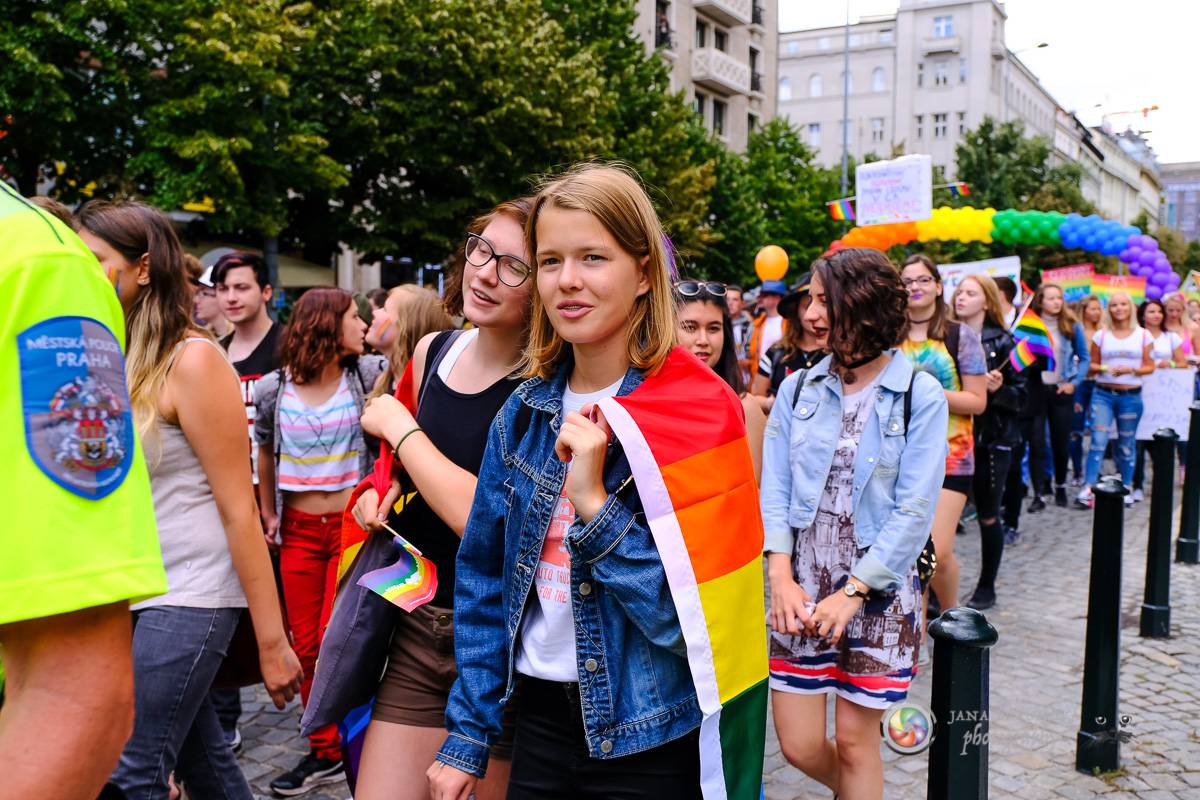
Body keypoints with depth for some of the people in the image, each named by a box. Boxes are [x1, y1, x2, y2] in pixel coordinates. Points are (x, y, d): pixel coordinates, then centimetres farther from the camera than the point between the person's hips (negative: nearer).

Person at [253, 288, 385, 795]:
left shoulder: (367, 375, -3)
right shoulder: (274, 388, -1)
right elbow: (265, 452, 12)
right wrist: (267, 513, 11)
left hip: (351, 524, -2)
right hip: (298, 530, 2)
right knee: (306, 646, 8)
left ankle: (339, 749, 13)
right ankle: (323, 753, 22)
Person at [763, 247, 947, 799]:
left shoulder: (920, 395, -7)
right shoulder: (798, 389, 3)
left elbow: (914, 510, -11)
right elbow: (774, 489, 0)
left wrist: (852, 593, -15)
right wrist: (781, 575, -12)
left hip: (878, 590, -3)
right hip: (802, 587, 3)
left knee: (854, 741, 6)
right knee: (799, 746, 7)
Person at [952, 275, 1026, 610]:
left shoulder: (1002, 342, -2)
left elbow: (1021, 396, -2)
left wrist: (999, 389, -20)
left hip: (991, 441, -2)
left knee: (988, 517, 8)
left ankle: (986, 587, 23)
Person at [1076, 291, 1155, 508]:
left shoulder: (1143, 335, 5)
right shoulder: (1101, 335, 6)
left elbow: (1150, 366, 5)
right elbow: (1091, 365, 9)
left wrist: (1131, 370, -13)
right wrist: (1104, 368, -12)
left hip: (1131, 395, 0)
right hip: (1103, 394, 0)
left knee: (1127, 444, 8)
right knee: (1098, 440, -10)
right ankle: (1088, 489, -11)